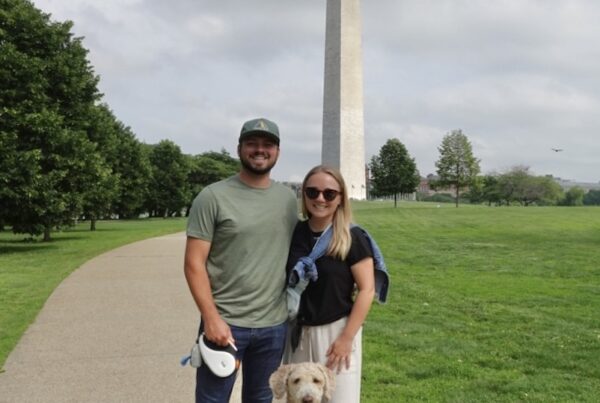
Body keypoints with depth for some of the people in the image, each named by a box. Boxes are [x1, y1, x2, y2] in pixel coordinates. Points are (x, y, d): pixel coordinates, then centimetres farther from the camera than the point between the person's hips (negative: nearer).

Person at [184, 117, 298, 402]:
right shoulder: (213, 197, -7)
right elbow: (194, 263, -9)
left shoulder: (288, 198, 7)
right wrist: (211, 318, -16)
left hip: (274, 325, 4)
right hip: (224, 323, -4)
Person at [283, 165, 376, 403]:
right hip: (299, 332, 4)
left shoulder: (352, 238, -11)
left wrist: (346, 338, -14)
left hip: (336, 330, -4)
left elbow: (367, 290, -12)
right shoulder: (295, 233, 1)